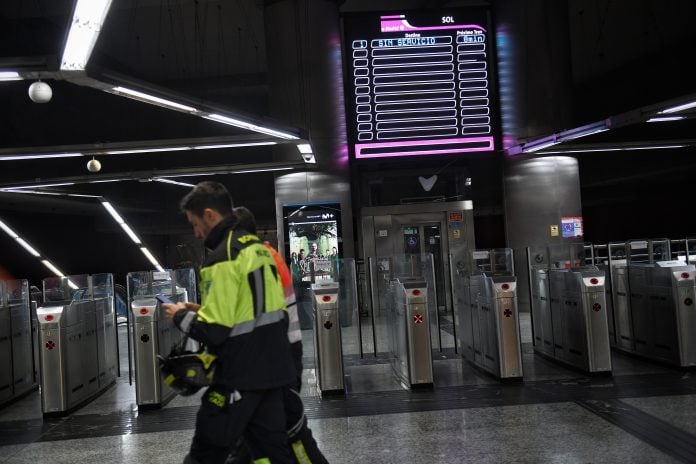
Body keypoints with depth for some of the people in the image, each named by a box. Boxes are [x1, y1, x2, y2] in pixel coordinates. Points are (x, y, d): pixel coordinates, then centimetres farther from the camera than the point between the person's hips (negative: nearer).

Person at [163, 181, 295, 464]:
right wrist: (204, 310, 16)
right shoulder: (258, 247, 9)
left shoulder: (221, 259, -18)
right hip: (271, 367, 9)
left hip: (241, 375, -8)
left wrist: (181, 317, -3)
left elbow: (214, 332, -21)